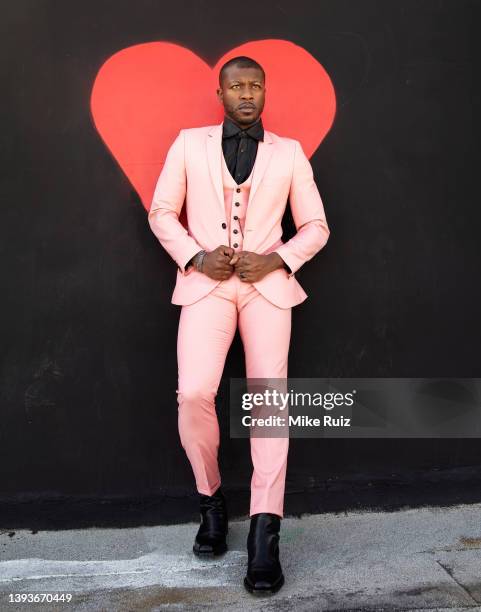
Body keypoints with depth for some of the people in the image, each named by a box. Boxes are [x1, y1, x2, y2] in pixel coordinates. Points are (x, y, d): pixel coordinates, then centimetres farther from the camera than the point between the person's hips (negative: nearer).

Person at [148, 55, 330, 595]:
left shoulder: (289, 152, 11)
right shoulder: (189, 143, 10)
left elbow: (316, 225, 10)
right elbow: (161, 211, 11)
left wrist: (276, 260, -8)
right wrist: (195, 257, -6)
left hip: (268, 283, 1)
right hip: (205, 283, 0)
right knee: (194, 394, -17)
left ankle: (264, 532, -4)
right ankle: (210, 499, 10)